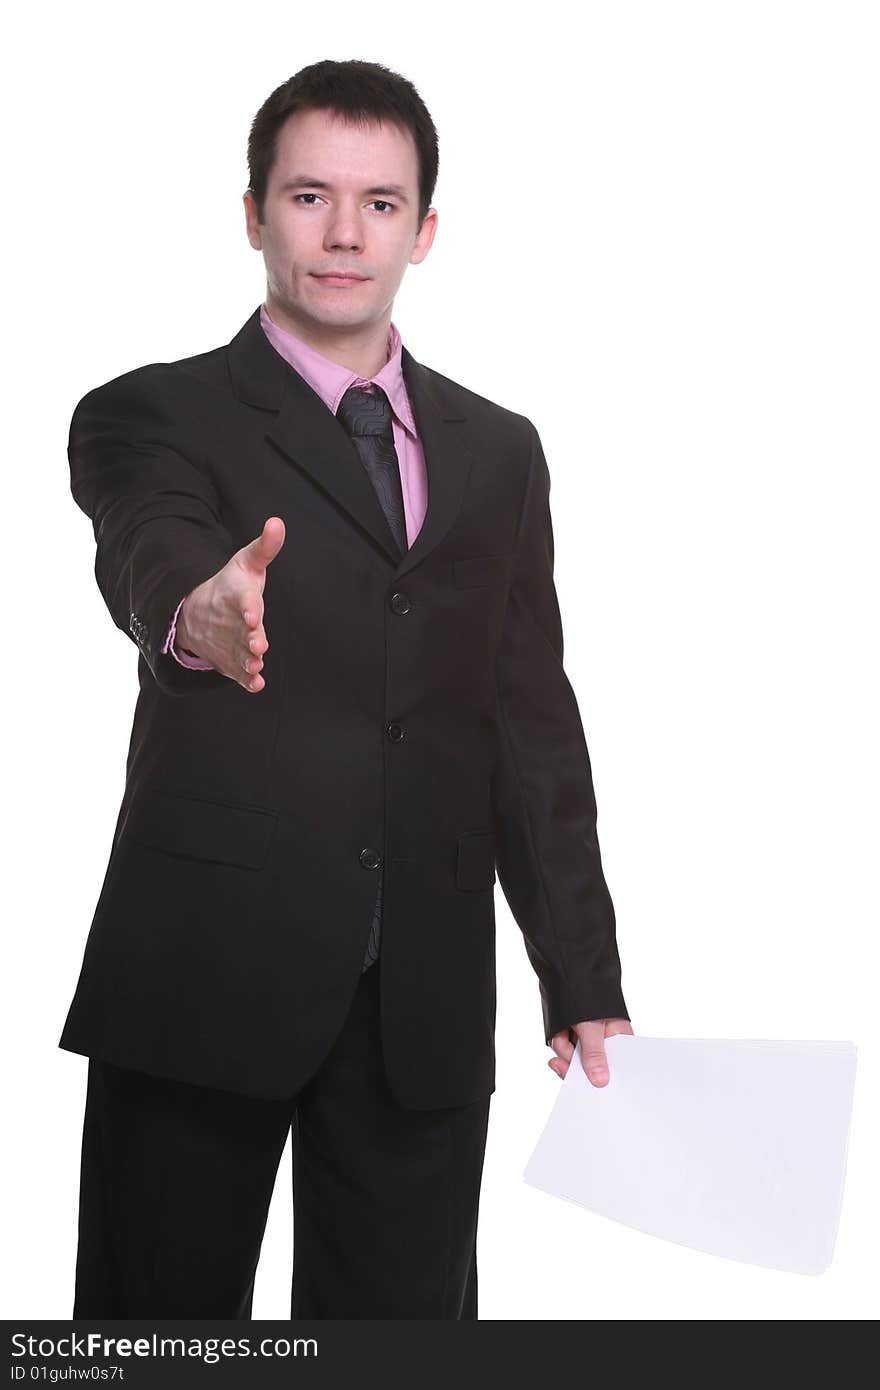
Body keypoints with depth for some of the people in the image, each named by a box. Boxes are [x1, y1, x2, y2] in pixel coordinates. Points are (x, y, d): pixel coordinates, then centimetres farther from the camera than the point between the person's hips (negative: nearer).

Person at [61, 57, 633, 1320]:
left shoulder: (497, 452, 14)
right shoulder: (153, 417, 2)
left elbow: (533, 729, 13)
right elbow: (146, 553, -21)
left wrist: (585, 986, 7)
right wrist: (198, 609, -46)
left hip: (424, 999, 3)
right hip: (206, 971, -3)